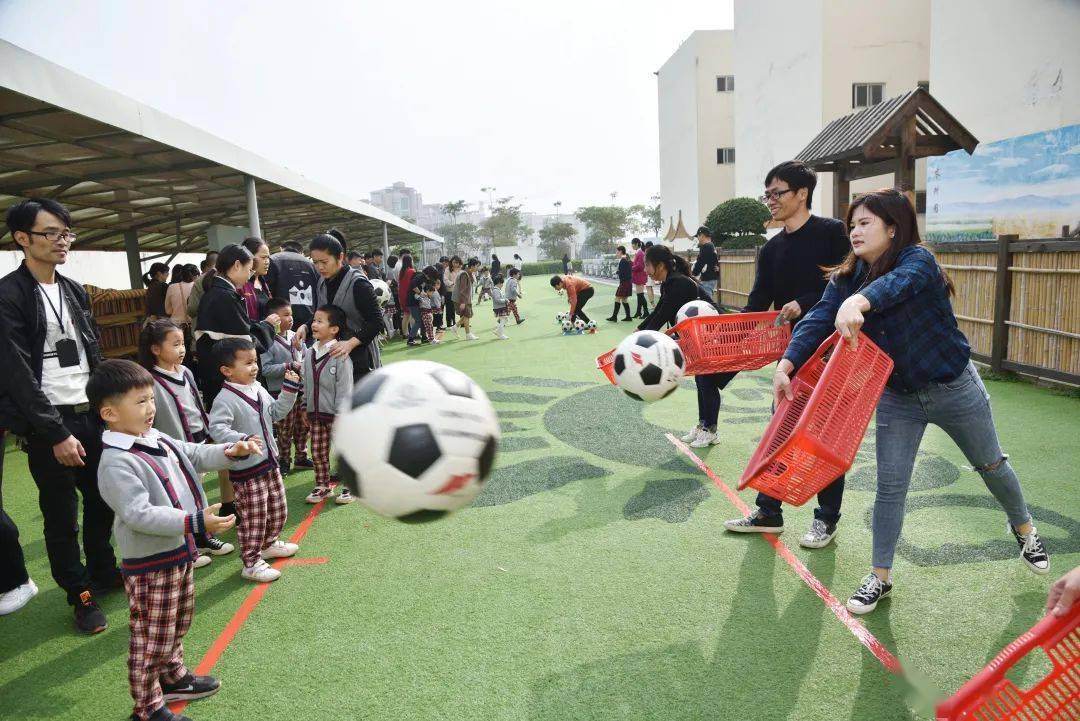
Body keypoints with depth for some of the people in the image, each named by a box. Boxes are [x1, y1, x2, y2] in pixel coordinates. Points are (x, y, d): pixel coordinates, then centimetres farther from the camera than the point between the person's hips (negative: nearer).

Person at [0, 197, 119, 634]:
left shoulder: (74, 291, 10)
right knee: (61, 513, 6)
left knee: (102, 499, 13)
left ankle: (104, 573, 32)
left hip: (93, 414, 6)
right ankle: (80, 594, 19)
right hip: (50, 424, -6)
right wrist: (56, 433, -17)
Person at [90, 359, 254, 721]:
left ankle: (172, 677, 46)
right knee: (151, 638, 5)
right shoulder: (116, 463, -24)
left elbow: (195, 455, 18)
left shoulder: (157, 439, 4)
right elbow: (139, 514, -31)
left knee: (179, 623, 25)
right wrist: (196, 522, -37)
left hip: (178, 552, 9)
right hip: (149, 565, -9)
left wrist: (230, 451, 1)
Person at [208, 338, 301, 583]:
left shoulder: (258, 389, 5)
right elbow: (217, 428, -32)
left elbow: (275, 412, 17)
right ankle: (251, 564, 15)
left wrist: (289, 391, 8)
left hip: (270, 462, 8)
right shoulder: (225, 399, -21)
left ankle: (269, 544, 43)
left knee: (278, 510, 21)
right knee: (253, 518, 0)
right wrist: (243, 440, -44)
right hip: (246, 470, -8)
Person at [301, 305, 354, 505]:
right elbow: (306, 383, 14)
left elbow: (345, 387, -16)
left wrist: (340, 414, -17)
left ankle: (349, 487, 17)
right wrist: (305, 407, 14)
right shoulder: (309, 353, 5)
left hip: (336, 414, -6)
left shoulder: (340, 355, -16)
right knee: (317, 453, 12)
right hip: (315, 414, 6)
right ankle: (322, 486, 27)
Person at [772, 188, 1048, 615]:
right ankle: (880, 578, 14)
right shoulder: (846, 277, -6)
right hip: (897, 397, 3)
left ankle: (1024, 530, 49)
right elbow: (818, 321, -21)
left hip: (954, 388, -3)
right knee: (890, 487, 2)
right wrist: (786, 364, -38)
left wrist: (859, 302, -67)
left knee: (991, 465, 19)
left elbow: (899, 282, -45)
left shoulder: (917, 259, -21)